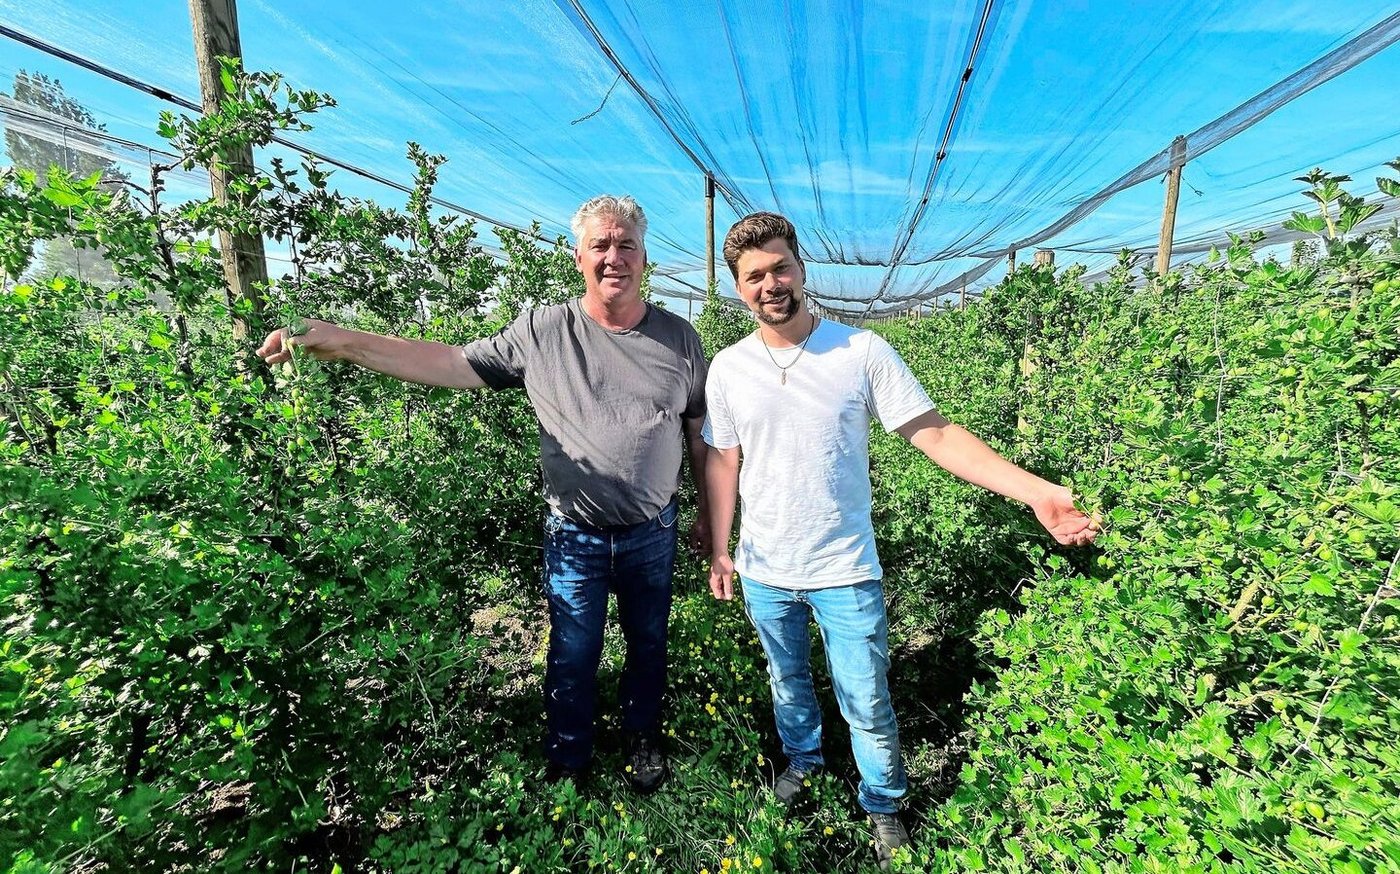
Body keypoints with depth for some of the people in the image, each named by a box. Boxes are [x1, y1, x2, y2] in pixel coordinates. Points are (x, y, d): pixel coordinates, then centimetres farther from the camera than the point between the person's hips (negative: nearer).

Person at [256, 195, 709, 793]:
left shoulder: (679, 338, -4)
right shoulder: (542, 330, -7)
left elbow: (699, 434, 3)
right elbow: (452, 364, -7)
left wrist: (708, 515, 7)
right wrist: (346, 342, -18)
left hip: (652, 534, 1)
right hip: (574, 535, -1)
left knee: (648, 646, 21)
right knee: (573, 658, 14)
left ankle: (642, 738, 48)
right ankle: (567, 763, 40)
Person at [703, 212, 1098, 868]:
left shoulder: (862, 352, -13)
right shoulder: (727, 368, -5)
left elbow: (935, 434, -13)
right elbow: (722, 462, 2)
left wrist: (1034, 490, -22)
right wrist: (719, 551, 5)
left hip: (846, 572, -2)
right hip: (763, 572, 3)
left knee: (867, 703, 11)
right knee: (787, 681, 24)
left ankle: (882, 802, 40)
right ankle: (801, 758, 54)